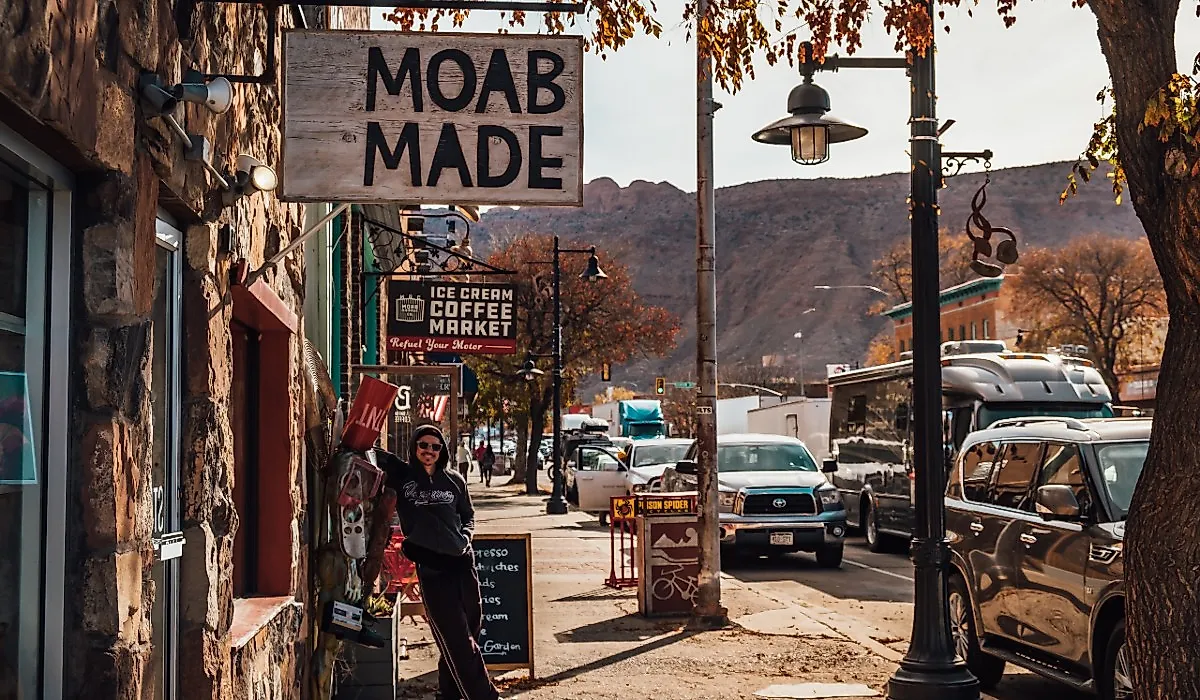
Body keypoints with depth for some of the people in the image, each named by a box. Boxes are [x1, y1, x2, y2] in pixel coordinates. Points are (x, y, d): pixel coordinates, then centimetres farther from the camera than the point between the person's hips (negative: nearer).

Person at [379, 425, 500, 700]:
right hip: (430, 567, -4)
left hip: (462, 562, 4)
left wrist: (466, 535, 1)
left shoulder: (454, 480, 10)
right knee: (457, 640, -4)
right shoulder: (402, 476, 2)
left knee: (470, 631, 10)